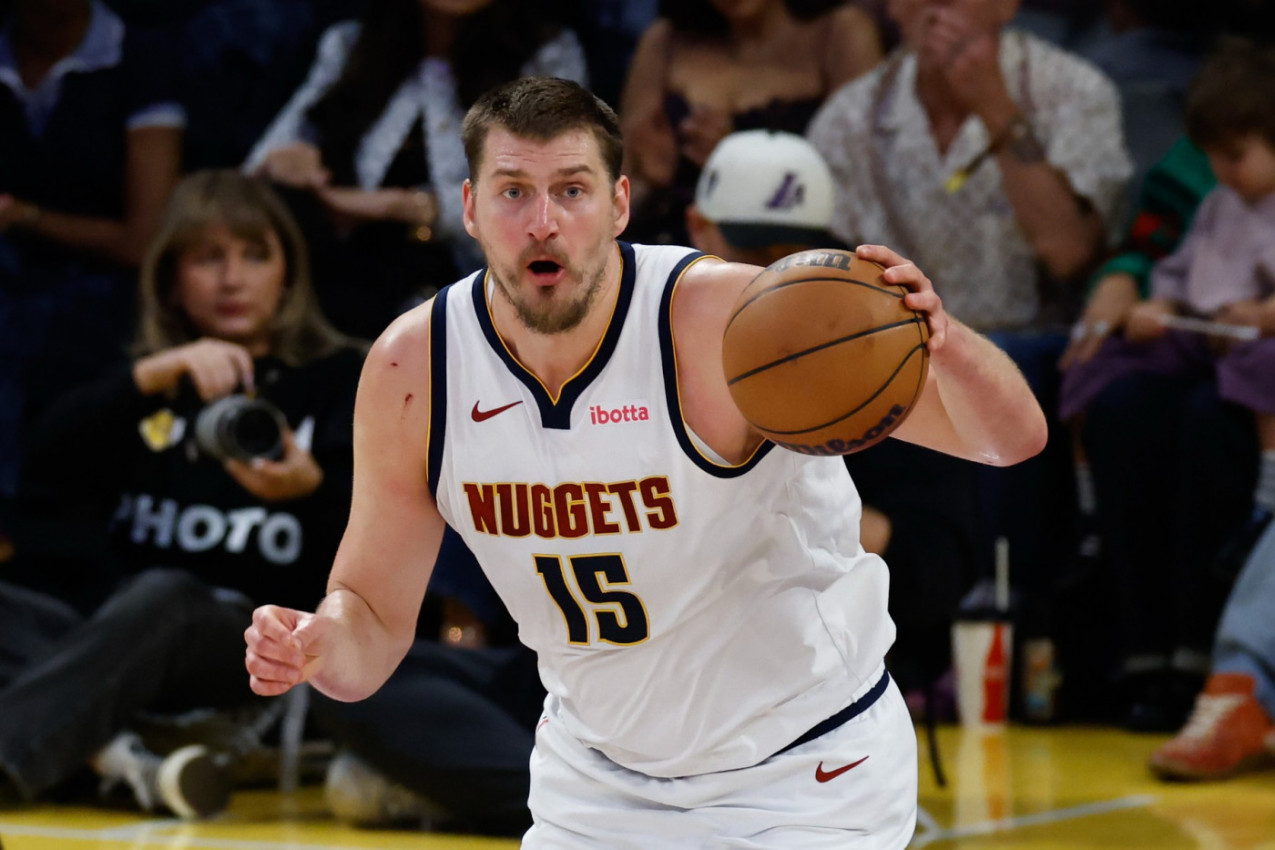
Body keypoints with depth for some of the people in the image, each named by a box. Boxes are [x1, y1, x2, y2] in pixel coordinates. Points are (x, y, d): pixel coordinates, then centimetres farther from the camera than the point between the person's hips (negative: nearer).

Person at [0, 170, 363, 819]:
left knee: (163, 596, -38)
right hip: (111, 627, 4)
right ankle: (109, 755, -47)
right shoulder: (138, 383, 21)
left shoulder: (337, 380, 13)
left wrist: (310, 492, -20)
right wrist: (152, 377, -13)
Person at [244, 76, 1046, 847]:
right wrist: (319, 646, -27)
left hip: (808, 770, -4)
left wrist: (942, 342, -52)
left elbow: (1014, 436, -30)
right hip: (601, 770, 4)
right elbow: (375, 613, -3)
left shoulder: (725, 323, -27)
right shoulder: (411, 370, -14)